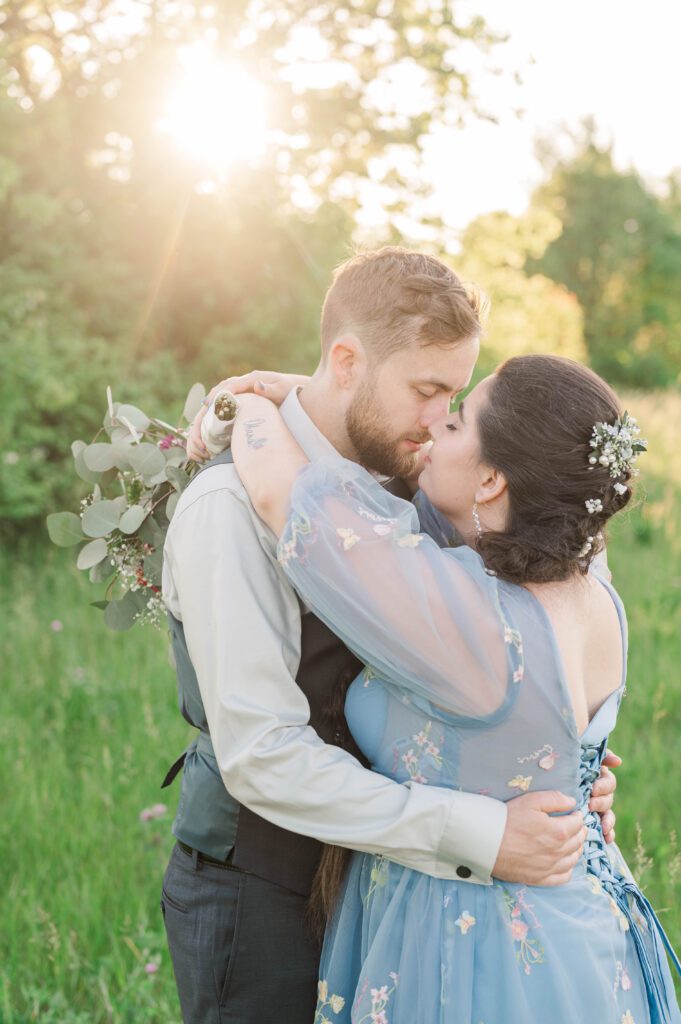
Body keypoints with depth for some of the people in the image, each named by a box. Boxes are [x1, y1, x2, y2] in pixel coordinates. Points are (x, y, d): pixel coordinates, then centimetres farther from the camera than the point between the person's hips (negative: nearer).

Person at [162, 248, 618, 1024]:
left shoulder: (384, 489, 4)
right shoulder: (231, 507, -21)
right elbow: (262, 756, -27)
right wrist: (475, 835, -28)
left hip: (352, 872, 7)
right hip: (256, 893, -7)